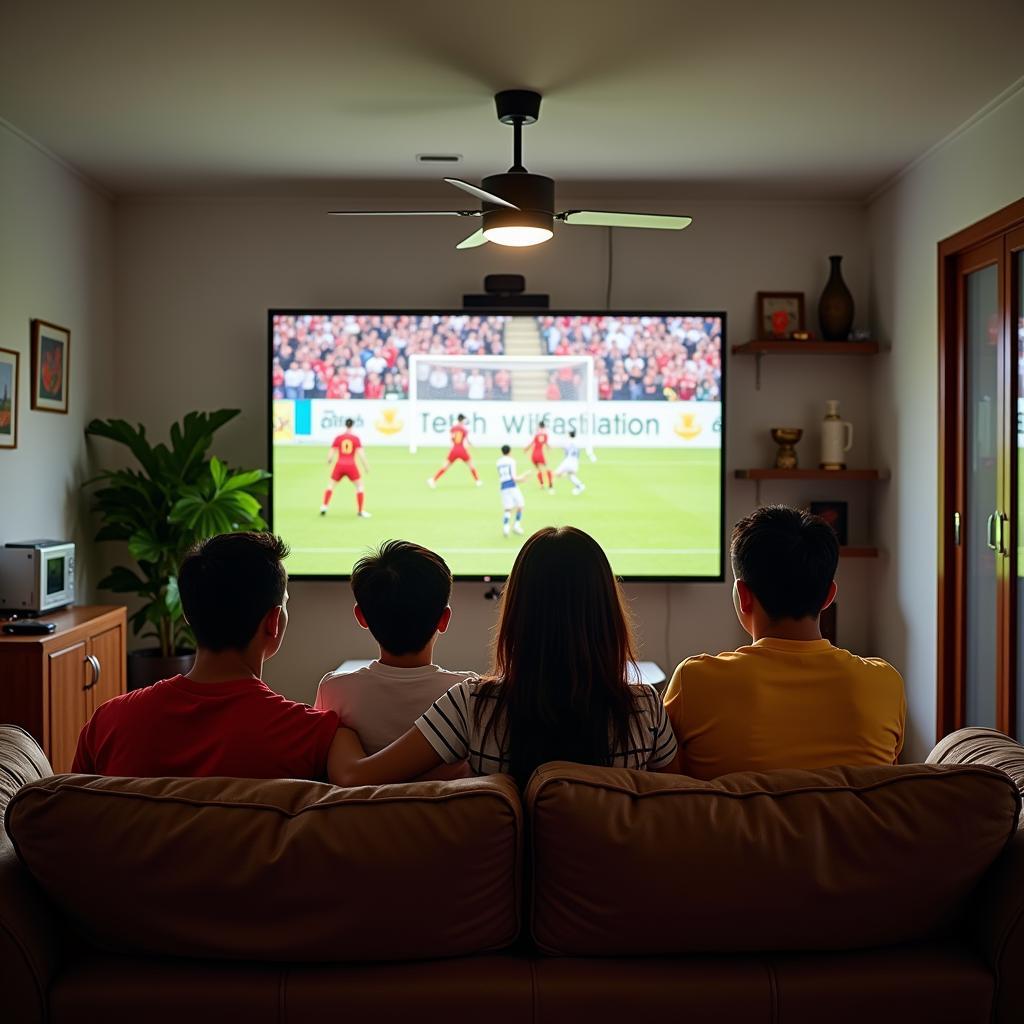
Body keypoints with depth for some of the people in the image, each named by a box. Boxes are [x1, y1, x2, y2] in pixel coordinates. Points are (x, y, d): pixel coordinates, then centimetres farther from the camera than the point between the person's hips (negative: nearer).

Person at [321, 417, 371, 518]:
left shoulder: (338, 438, 3)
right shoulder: (356, 438, 0)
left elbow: (331, 454, 1)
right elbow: (361, 453, -8)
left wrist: (329, 461, 22)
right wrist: (366, 466, 0)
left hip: (339, 465, 1)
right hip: (351, 465, -1)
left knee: (330, 486, 17)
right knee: (359, 486, 13)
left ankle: (324, 506, 2)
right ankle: (360, 511, 8)